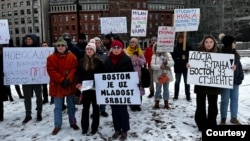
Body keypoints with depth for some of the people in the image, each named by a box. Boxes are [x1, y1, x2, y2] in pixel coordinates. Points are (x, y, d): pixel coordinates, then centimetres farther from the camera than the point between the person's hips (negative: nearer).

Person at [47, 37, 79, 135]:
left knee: (71, 105, 14)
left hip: (70, 85, 1)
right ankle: (57, 125, 19)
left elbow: (74, 69, -5)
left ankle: (73, 123, 29)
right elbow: (51, 71, -9)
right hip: (57, 85, -1)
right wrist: (61, 80, -18)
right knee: (58, 106, 8)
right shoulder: (51, 58, -3)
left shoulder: (72, 57, -1)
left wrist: (68, 79, -19)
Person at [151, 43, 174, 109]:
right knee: (158, 90, 7)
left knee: (166, 89, 12)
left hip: (167, 75, 1)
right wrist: (160, 66, -26)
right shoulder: (154, 56, -1)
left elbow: (172, 63, -8)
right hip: (158, 76, -1)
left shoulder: (167, 54, 1)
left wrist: (167, 62, -27)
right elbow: (152, 65, -12)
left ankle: (166, 103, 24)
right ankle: (157, 103, 18)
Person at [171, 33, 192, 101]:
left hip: (186, 67, 0)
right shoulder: (175, 47, 1)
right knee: (177, 81, 9)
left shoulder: (188, 47, 0)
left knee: (186, 82, 6)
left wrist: (186, 58, -16)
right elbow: (172, 56, -1)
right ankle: (176, 95, 18)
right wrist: (178, 59, -14)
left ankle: (188, 96, 16)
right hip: (178, 67, 1)